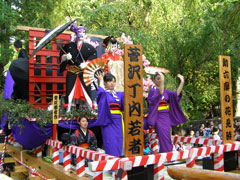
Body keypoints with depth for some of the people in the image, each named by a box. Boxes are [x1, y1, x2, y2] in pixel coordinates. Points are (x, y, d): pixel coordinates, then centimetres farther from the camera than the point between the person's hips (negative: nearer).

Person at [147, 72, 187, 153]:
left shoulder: (166, 91, 14)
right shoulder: (152, 90, -3)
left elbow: (176, 94, 0)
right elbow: (160, 92, -24)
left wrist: (182, 82, -5)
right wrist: (162, 80, -31)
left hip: (166, 116, 6)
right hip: (158, 117, -6)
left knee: (167, 138, 7)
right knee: (164, 137, -12)